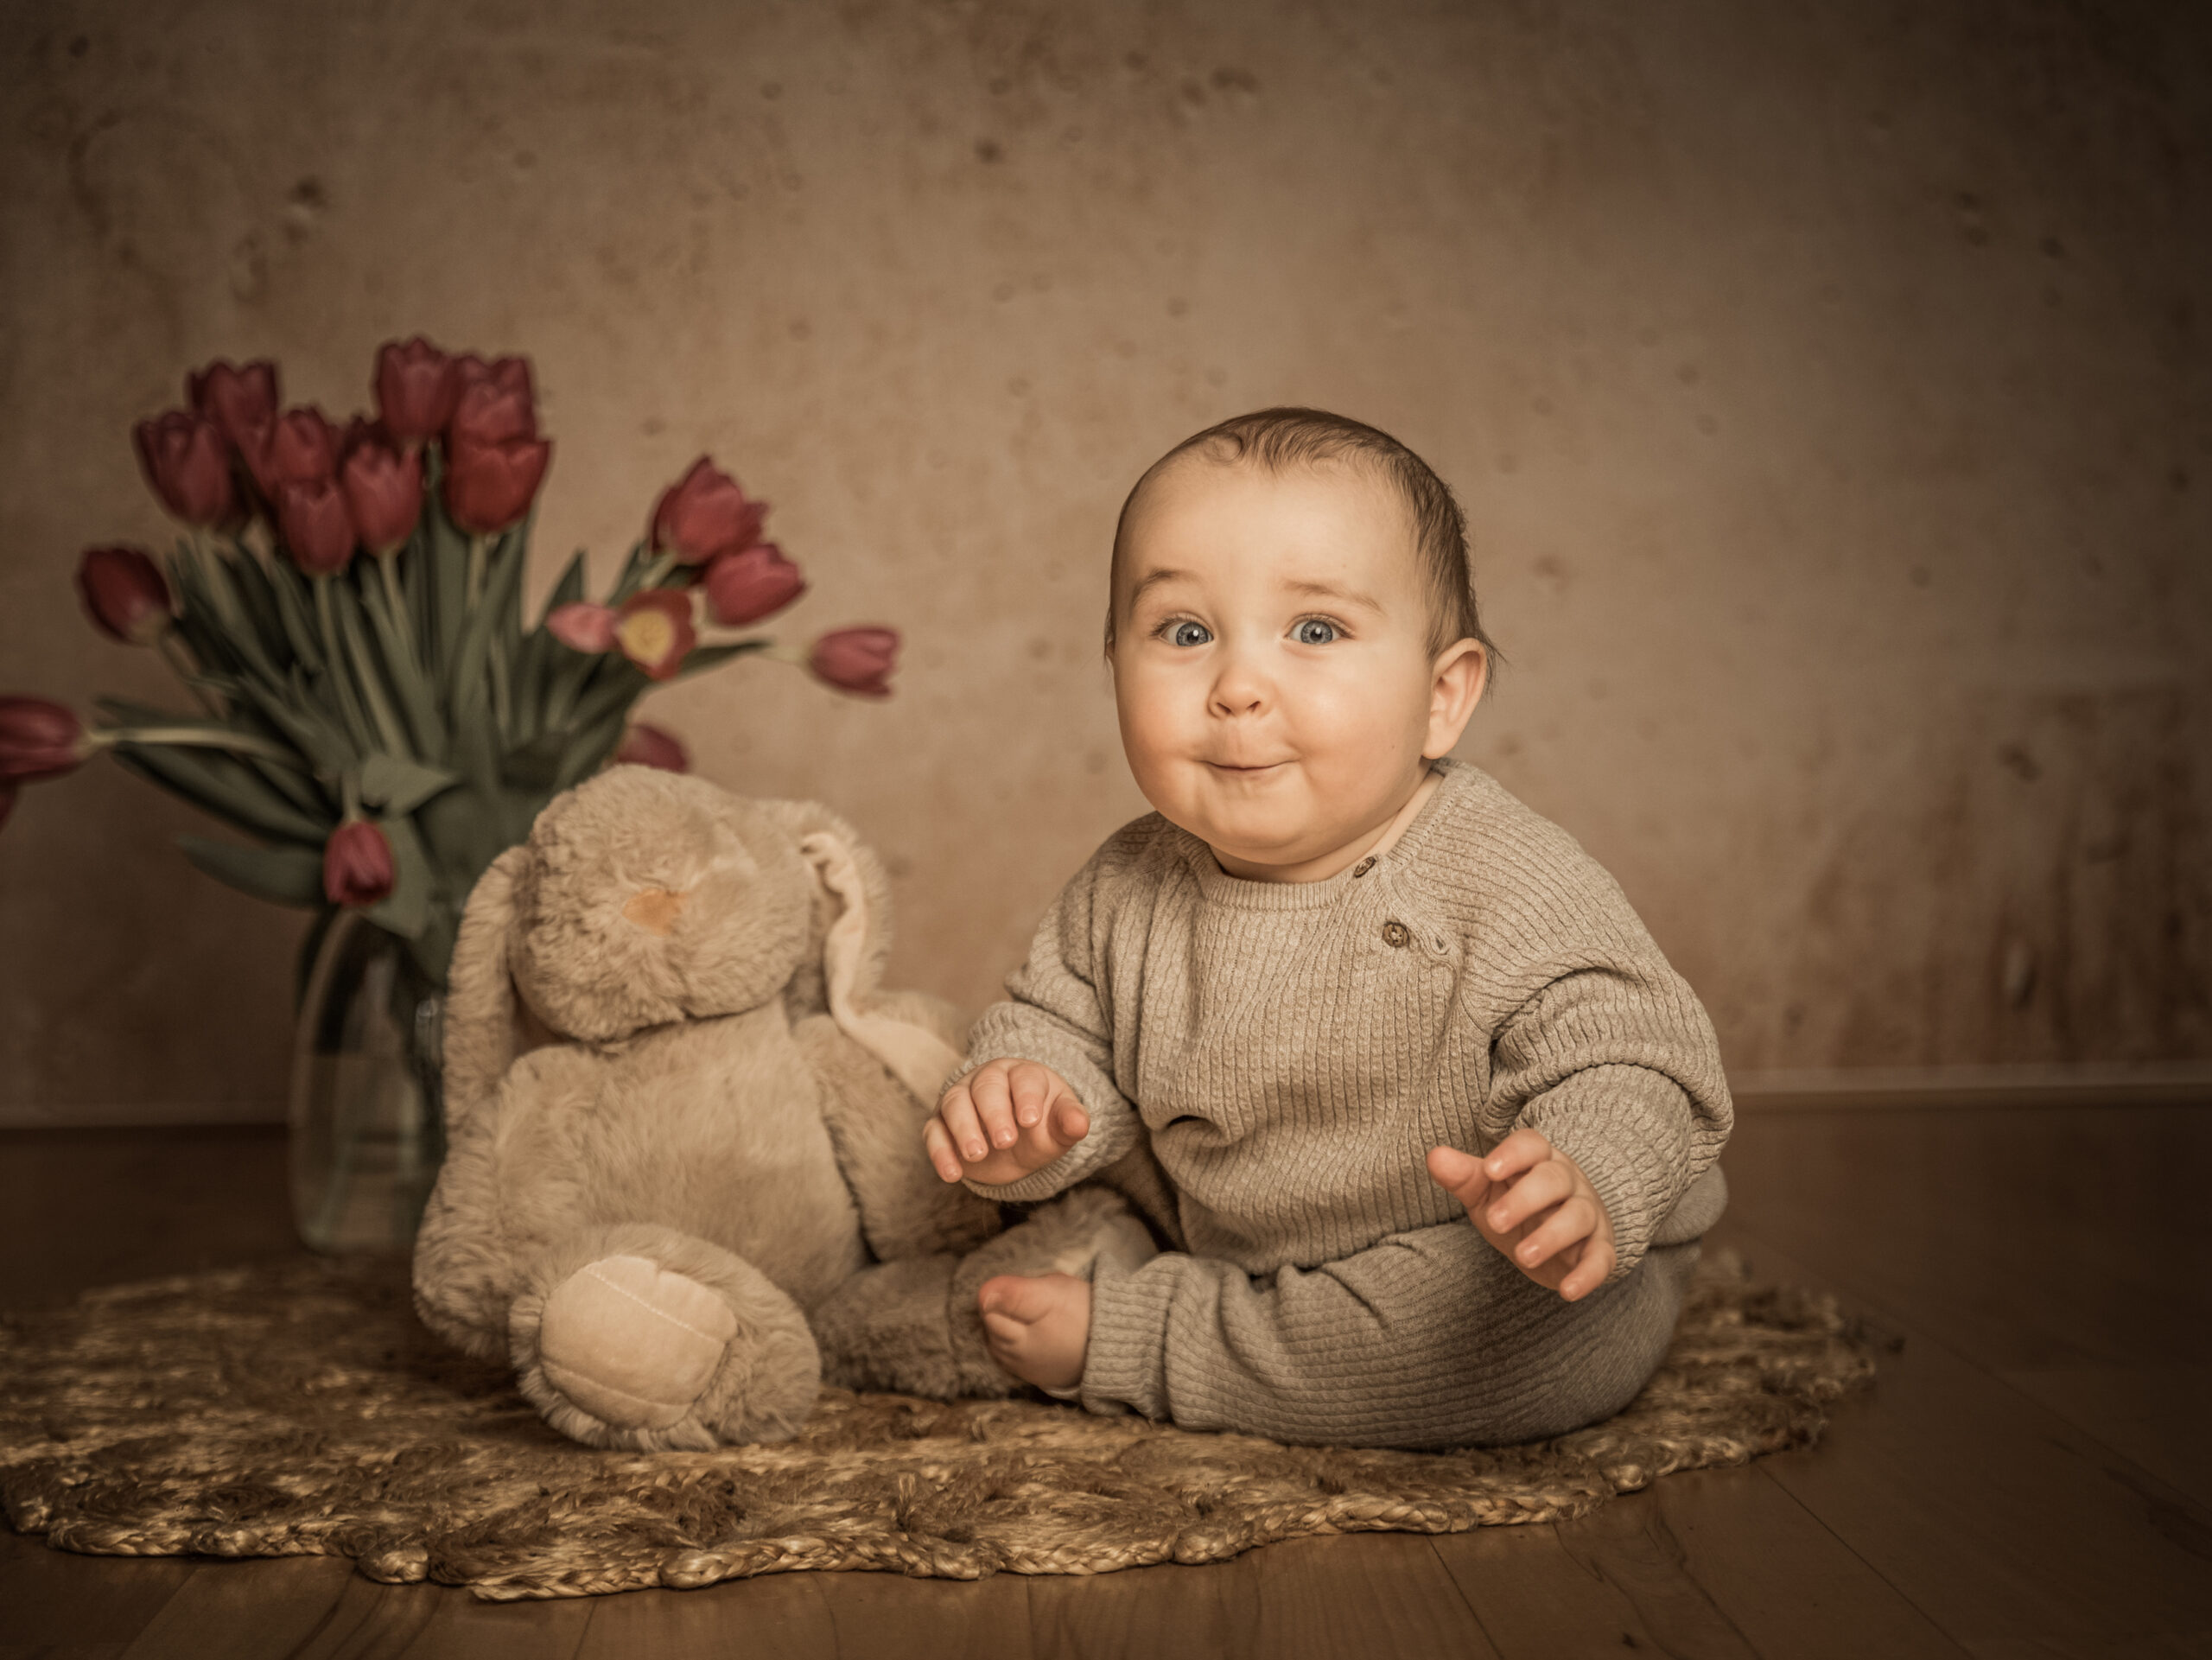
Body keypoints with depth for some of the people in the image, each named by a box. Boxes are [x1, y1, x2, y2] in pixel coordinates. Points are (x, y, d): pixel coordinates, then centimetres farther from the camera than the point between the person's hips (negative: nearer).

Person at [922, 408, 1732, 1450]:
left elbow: (1633, 1067, -26)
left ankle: (1130, 1342, -18)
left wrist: (1583, 1191, -48)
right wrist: (1021, 1098, -19)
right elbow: (1062, 1022, 5)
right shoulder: (1126, 894, -8)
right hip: (1222, 1249, 5)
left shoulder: (1512, 890, -25)